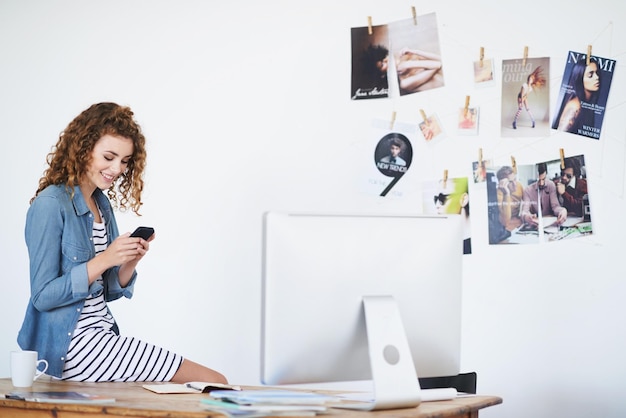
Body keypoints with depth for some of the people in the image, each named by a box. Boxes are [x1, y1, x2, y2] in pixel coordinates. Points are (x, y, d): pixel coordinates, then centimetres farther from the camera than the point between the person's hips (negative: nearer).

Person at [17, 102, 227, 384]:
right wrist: (103, 260, -20)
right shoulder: (50, 205, -11)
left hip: (102, 337, 8)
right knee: (214, 382, -14)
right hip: (70, 347, -8)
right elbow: (42, 296, -14)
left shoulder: (103, 203, 13)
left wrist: (131, 261, -4)